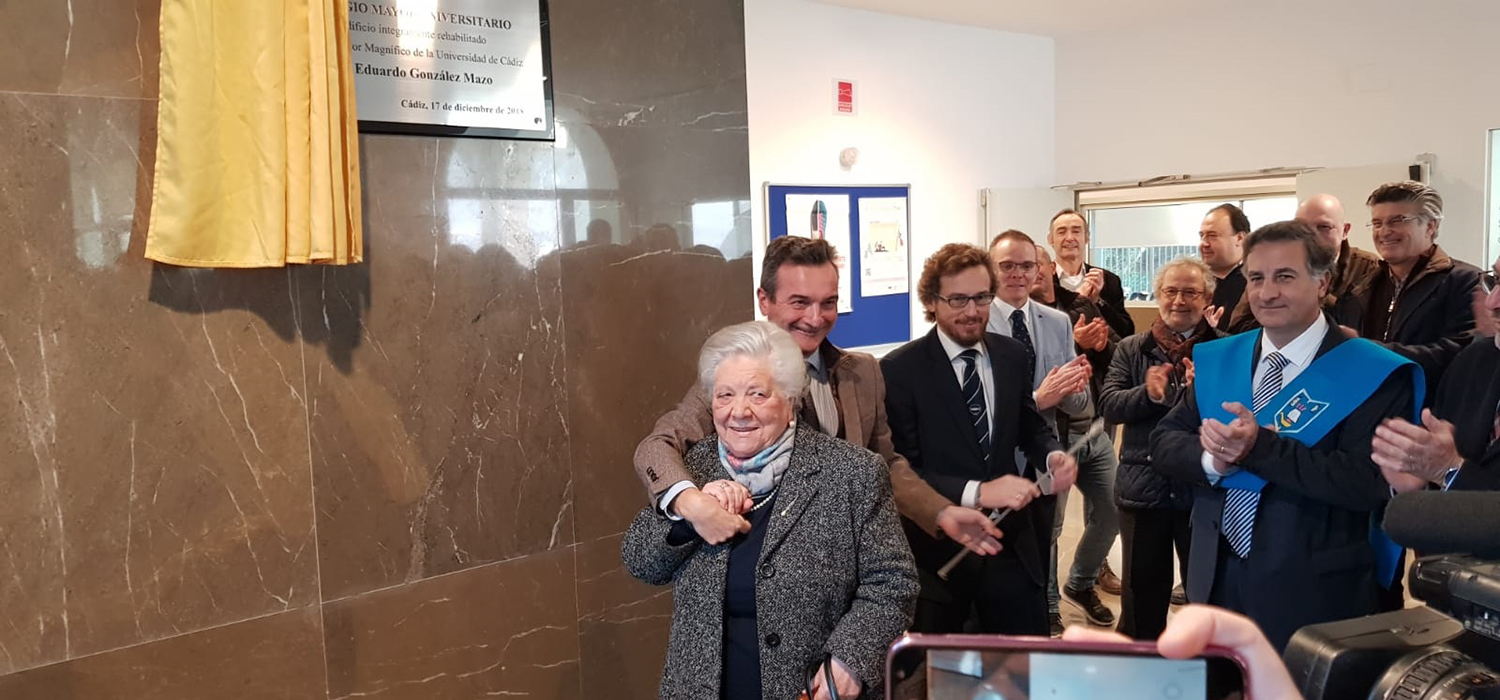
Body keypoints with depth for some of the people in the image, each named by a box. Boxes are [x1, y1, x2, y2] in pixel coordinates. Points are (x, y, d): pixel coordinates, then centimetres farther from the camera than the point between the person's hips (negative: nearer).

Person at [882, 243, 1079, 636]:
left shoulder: (1013, 357, 3)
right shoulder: (900, 370, -12)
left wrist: (1053, 455, -7)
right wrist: (977, 493, -27)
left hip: (1011, 543, 4)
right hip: (937, 551, -4)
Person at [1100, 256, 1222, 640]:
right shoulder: (1131, 349, 5)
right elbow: (1108, 405, -7)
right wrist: (1148, 393, -24)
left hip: (1204, 489, -2)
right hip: (1143, 488, 2)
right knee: (1141, 591, 14)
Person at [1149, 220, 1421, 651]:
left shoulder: (1372, 374, -11)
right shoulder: (1215, 359, 6)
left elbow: (1369, 482, -21)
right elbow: (1163, 442, 2)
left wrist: (1260, 446, -28)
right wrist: (1211, 459, -19)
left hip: (1312, 591, -4)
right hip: (1216, 579, 5)